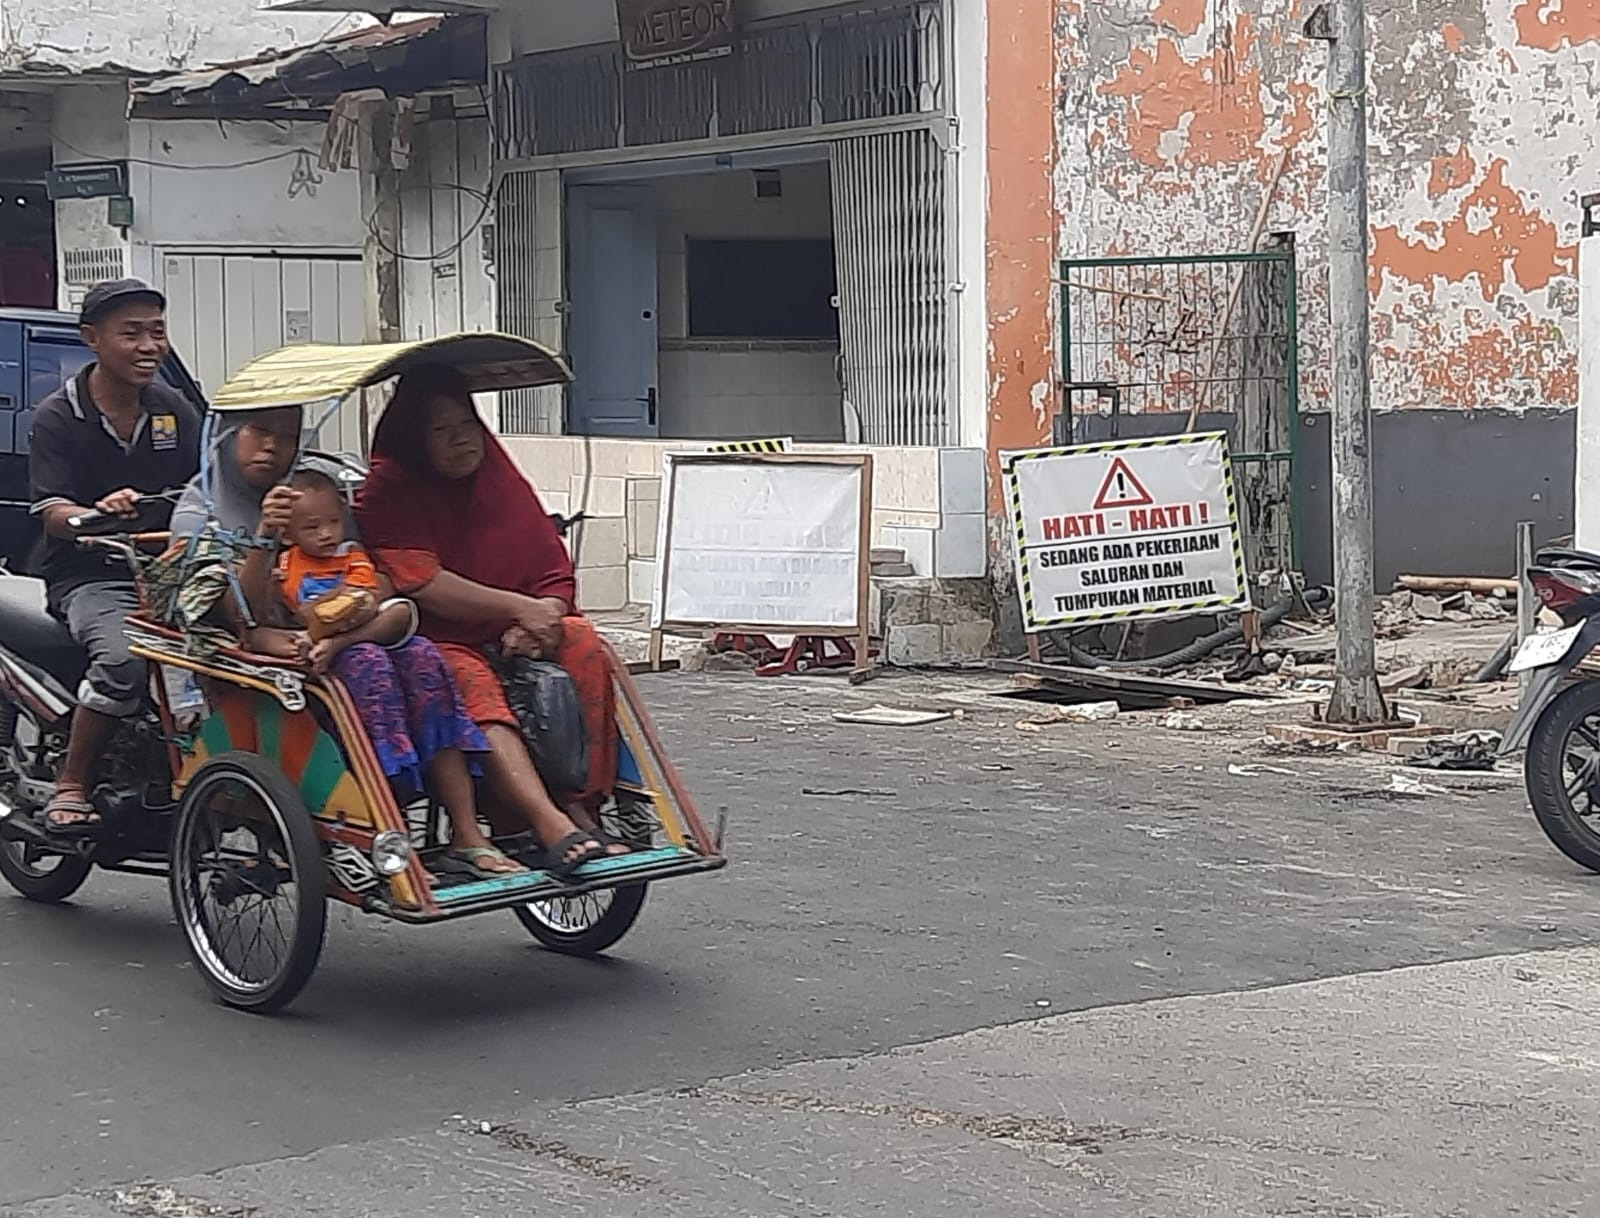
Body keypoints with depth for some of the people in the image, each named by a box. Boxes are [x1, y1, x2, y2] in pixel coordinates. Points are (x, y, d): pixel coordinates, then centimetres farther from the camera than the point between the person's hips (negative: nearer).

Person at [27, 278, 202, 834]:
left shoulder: (176, 411, 13)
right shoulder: (58, 417, -1)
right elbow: (52, 512, -9)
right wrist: (97, 513, -32)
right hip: (90, 576, -4)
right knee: (122, 660, -34)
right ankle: (69, 787, -17)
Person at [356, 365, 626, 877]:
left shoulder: (502, 481, 14)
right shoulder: (387, 493, -2)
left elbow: (556, 576, 10)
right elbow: (422, 585, -16)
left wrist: (538, 623, -13)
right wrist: (519, 608, -21)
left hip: (506, 641, 5)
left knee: (583, 644, -22)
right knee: (474, 688, -36)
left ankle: (581, 806, -25)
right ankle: (552, 826, -53)